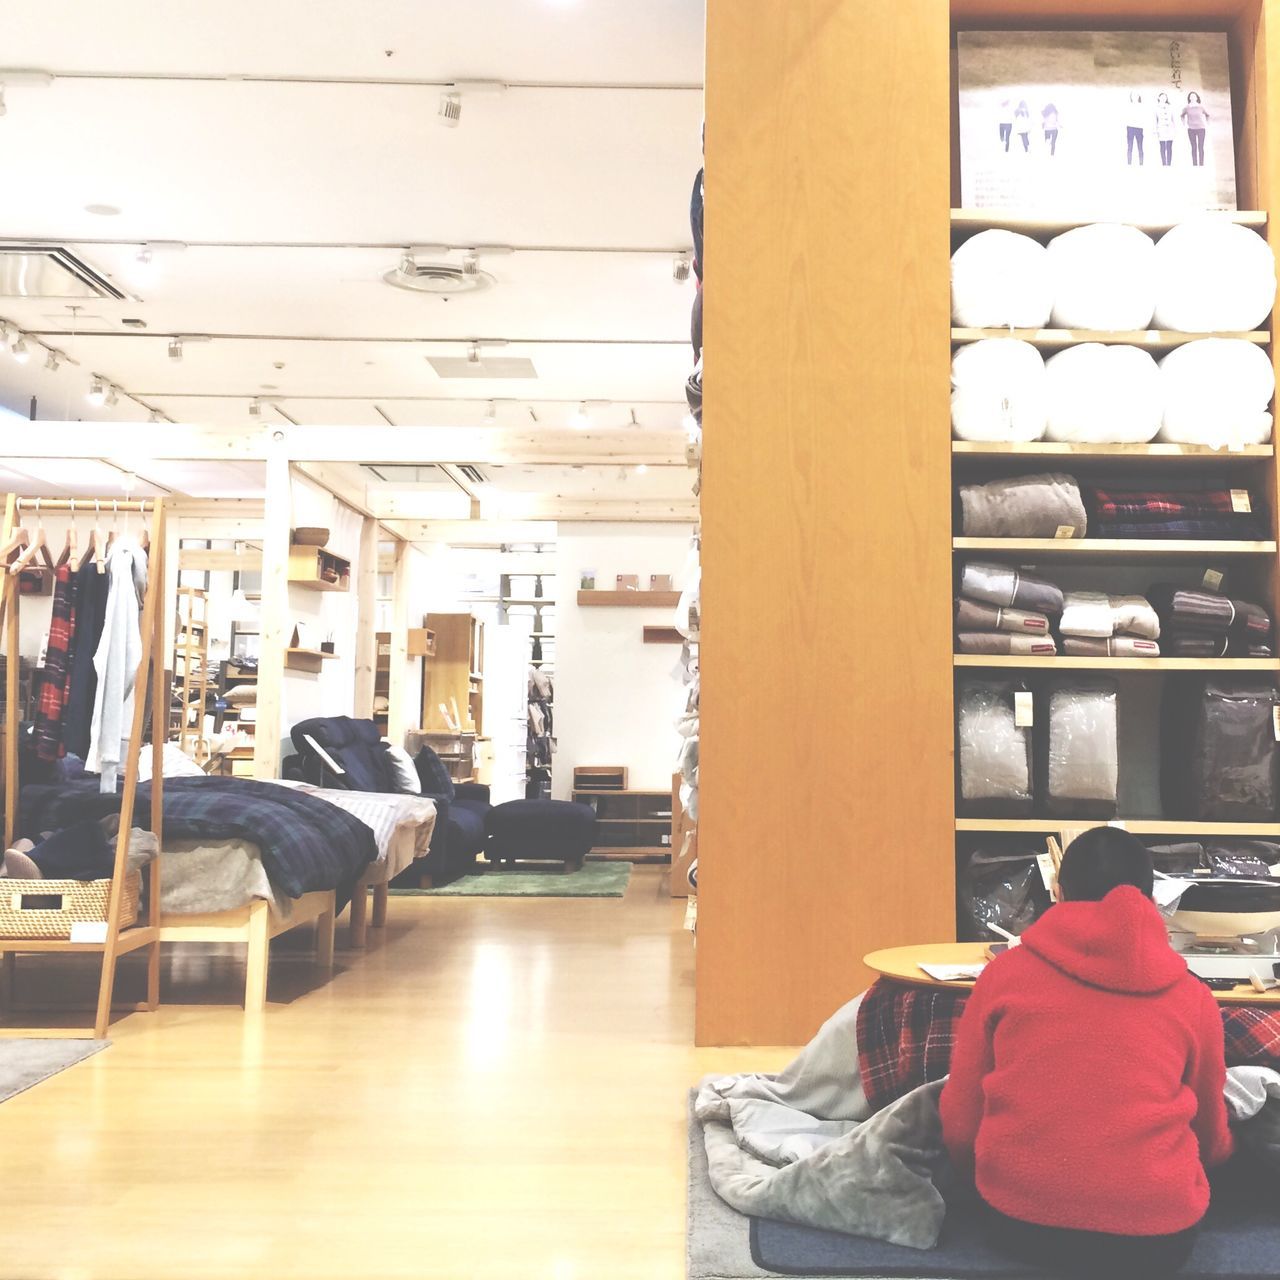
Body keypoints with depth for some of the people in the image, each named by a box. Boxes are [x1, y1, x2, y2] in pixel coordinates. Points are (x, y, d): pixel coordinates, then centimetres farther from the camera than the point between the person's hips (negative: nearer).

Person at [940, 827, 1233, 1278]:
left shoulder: (1005, 972, 1)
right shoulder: (1192, 996, 3)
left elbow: (959, 1126, 4)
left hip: (1019, 1224, 1)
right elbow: (1212, 1140, 17)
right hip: (1155, 1235, 0)